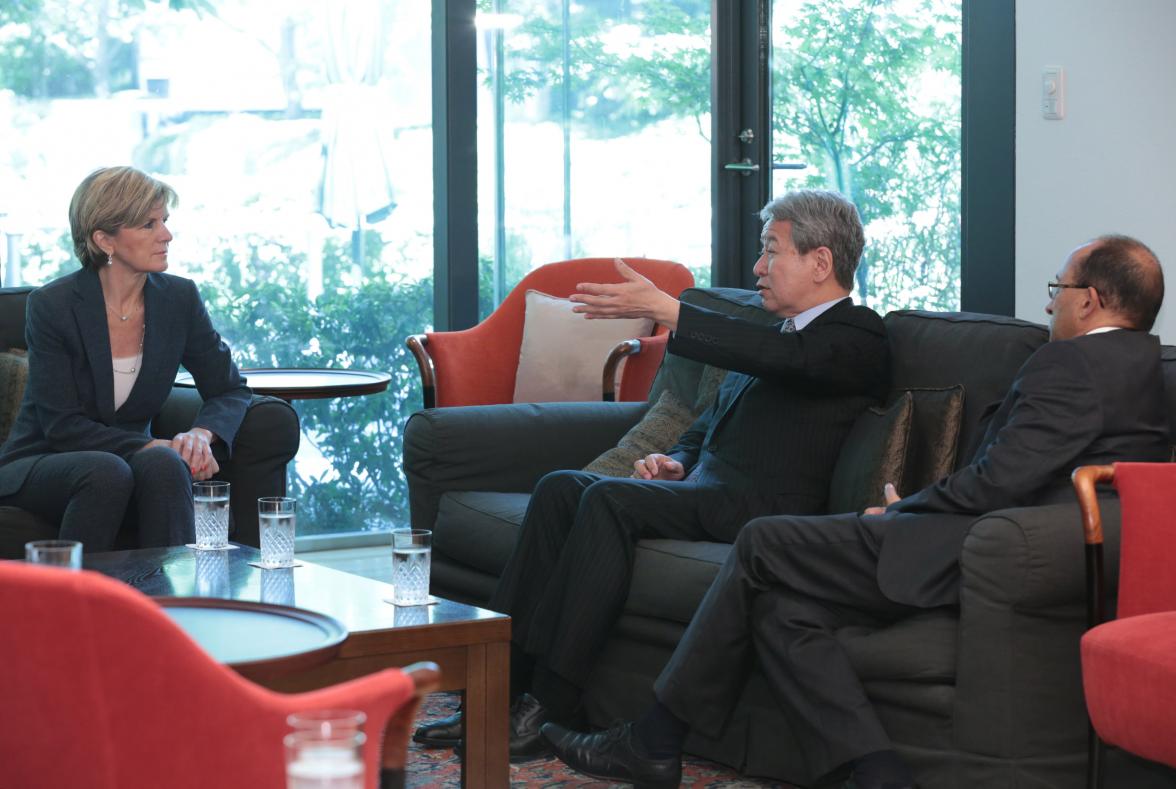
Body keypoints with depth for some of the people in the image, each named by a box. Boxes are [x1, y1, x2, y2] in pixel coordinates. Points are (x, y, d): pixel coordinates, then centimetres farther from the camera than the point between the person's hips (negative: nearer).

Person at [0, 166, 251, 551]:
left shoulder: (179, 299, -2)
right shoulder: (51, 306, -13)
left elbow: (231, 390, 5)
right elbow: (62, 426, -14)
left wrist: (202, 433, -18)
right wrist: (149, 445, -26)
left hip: (129, 461, 3)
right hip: (38, 468, -3)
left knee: (164, 464, -31)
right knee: (106, 471, -36)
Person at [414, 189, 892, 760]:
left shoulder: (858, 337, -2)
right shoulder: (782, 333, 27)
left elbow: (781, 357, -23)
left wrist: (663, 309, -28)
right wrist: (676, 461, 6)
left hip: (759, 506, -9)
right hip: (702, 491, 9)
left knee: (608, 500, -29)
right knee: (560, 488, -12)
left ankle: (549, 708, -29)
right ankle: (501, 685, -17)